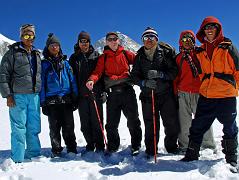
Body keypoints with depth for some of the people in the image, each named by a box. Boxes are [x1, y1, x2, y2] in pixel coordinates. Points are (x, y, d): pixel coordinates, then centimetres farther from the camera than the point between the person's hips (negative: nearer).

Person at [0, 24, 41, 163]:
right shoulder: (13, 53, 2)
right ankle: (17, 159, 5)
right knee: (19, 129, -3)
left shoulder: (37, 54, 18)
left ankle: (34, 155, 20)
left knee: (34, 128, 8)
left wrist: (41, 94, 17)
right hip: (18, 95, -5)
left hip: (34, 96, 5)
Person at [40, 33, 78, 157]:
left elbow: (72, 80, 11)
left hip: (67, 100, 1)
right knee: (54, 128, 4)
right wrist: (43, 103, -3)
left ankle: (72, 149, 13)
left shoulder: (65, 62, 13)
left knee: (69, 127, 3)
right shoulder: (44, 64, 7)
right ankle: (56, 151, 15)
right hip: (51, 101, -1)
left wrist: (75, 98, 4)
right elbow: (41, 83, 4)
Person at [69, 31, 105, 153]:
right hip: (82, 95, 2)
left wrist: (103, 90, -3)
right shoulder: (74, 58, 12)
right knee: (85, 123, 6)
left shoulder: (96, 56, 8)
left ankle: (99, 146, 9)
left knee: (96, 121, -1)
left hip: (95, 94, -2)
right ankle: (90, 145, 19)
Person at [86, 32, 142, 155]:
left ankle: (136, 146, 16)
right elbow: (98, 72, 0)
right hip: (112, 92, 1)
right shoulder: (103, 58, 12)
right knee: (111, 122, 3)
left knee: (133, 119, 2)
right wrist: (92, 80, -21)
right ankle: (112, 147, 19)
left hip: (127, 90, 0)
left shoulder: (126, 54, 12)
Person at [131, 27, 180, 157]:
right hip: (147, 95, 2)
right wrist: (145, 82, -11)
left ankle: (172, 148, 22)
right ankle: (150, 151, 18)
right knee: (151, 125, 4)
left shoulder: (167, 51, 1)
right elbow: (134, 75, 7)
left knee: (172, 124, 1)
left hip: (166, 94, -1)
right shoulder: (140, 56, 9)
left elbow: (175, 71, -4)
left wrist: (160, 74, -19)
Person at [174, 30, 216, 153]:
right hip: (183, 93, 2)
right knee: (184, 120, 4)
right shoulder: (179, 57, 15)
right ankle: (184, 146, 14)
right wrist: (175, 91, 10)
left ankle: (208, 144, 15)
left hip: (198, 92, -2)